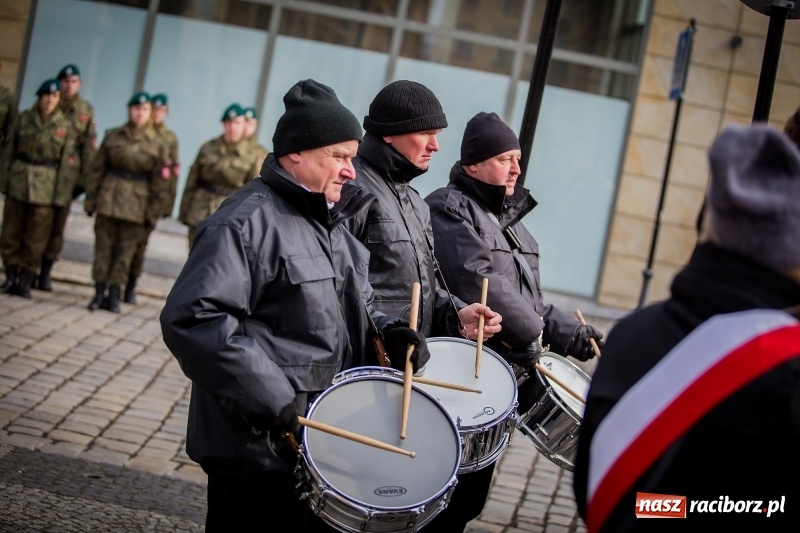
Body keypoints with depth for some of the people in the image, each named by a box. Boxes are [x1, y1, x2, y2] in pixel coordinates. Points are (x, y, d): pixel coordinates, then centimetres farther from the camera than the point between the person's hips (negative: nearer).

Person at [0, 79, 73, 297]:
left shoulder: (65, 127, 0)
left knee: (36, 236, 2)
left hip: (44, 186, -1)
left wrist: (61, 192, -5)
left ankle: (25, 280, 10)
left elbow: (65, 162, 0)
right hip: (18, 180, 2)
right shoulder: (24, 118, 4)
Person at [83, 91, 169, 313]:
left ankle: (114, 294, 11)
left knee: (125, 249, 3)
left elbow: (159, 182, 2)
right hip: (109, 197, 1)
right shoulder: (113, 137, 4)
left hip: (136, 204, -1)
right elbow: (96, 169, 8)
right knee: (103, 245, 4)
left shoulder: (157, 145, 0)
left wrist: (153, 213, -2)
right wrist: (90, 199, 4)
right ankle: (99, 292, 12)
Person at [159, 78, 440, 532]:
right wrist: (272, 400, -27)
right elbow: (192, 318, -25)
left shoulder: (331, 222, 15)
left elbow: (356, 305, 25)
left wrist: (389, 332, 2)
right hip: (259, 453, -9)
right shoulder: (247, 222, -16)